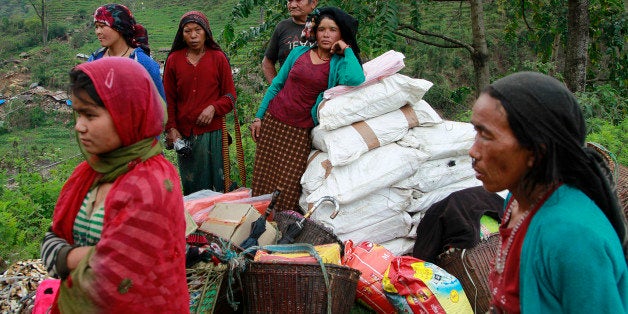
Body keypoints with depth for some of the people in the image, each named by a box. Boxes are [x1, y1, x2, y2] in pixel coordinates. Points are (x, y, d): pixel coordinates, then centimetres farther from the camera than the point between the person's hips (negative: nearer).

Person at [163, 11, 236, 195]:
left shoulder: (218, 58, 1)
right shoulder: (173, 60, 4)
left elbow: (230, 95, 3)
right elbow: (169, 99, 6)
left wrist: (214, 107, -15)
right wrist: (171, 128, -2)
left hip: (212, 131, -1)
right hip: (184, 133, 1)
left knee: (214, 180, 4)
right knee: (190, 184, 8)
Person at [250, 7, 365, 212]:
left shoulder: (340, 63, -2)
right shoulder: (299, 53, 7)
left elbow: (355, 80, -26)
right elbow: (276, 85, 13)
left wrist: (347, 50, -11)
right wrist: (258, 117, 9)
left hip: (301, 132, -3)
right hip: (272, 122, 3)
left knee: (287, 190, -4)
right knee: (262, 181, 5)